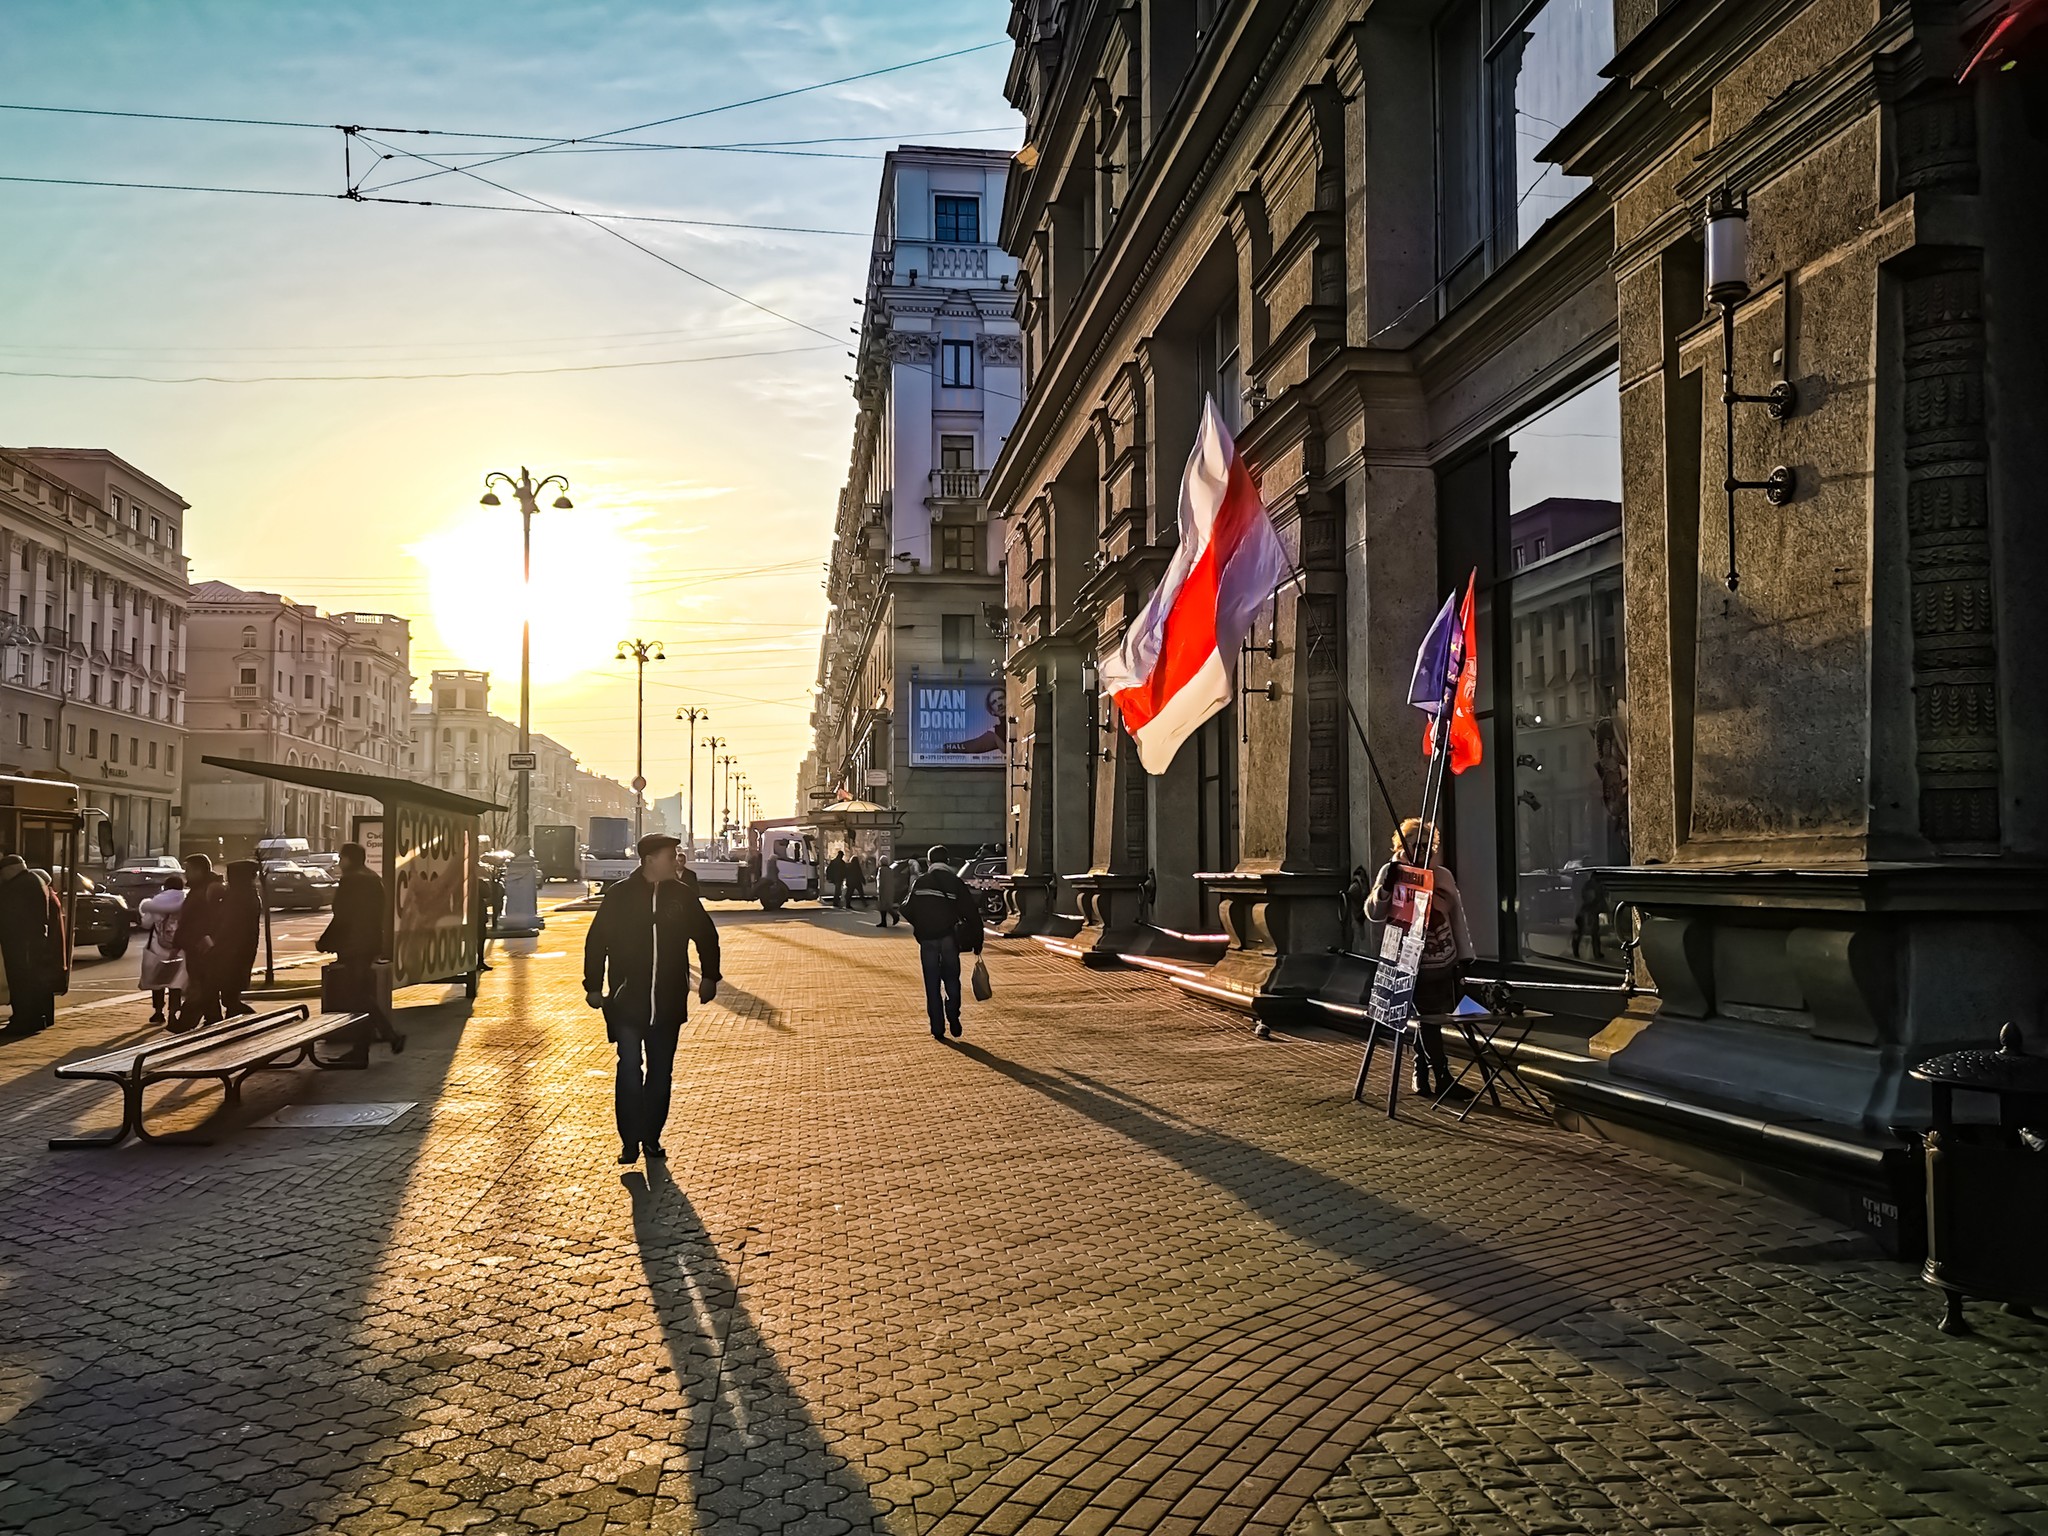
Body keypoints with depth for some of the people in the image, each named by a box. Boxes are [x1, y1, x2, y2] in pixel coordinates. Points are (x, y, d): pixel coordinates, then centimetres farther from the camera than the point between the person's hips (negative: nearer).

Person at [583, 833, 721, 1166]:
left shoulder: (683, 894, 2)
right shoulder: (620, 894, -5)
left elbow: (706, 935, 12)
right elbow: (596, 940, 0)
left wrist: (709, 977, 6)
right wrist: (594, 986, -2)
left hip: (669, 1002, 3)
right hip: (627, 1001, -3)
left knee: (661, 1072, 9)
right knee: (630, 1069, -4)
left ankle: (652, 1138, 20)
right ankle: (630, 1141, 3)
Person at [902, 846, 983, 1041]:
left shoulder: (921, 882, 2)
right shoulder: (956, 883, 2)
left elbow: (907, 909, 2)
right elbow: (972, 913, -1)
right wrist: (977, 941, 5)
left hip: (927, 939, 0)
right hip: (949, 939, 0)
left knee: (932, 985, 7)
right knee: (952, 980, 15)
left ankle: (938, 1028, 4)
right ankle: (953, 1016, -5)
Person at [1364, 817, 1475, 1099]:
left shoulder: (1443, 875, 11)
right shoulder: (1392, 872, -2)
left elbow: (1457, 916, 15)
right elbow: (1373, 913, -9)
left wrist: (1465, 955, 11)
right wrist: (1385, 886, -26)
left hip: (1446, 960, 5)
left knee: (1431, 1019, 9)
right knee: (1428, 1018, -4)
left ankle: (1421, 1071, 24)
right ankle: (1443, 1078, 0)